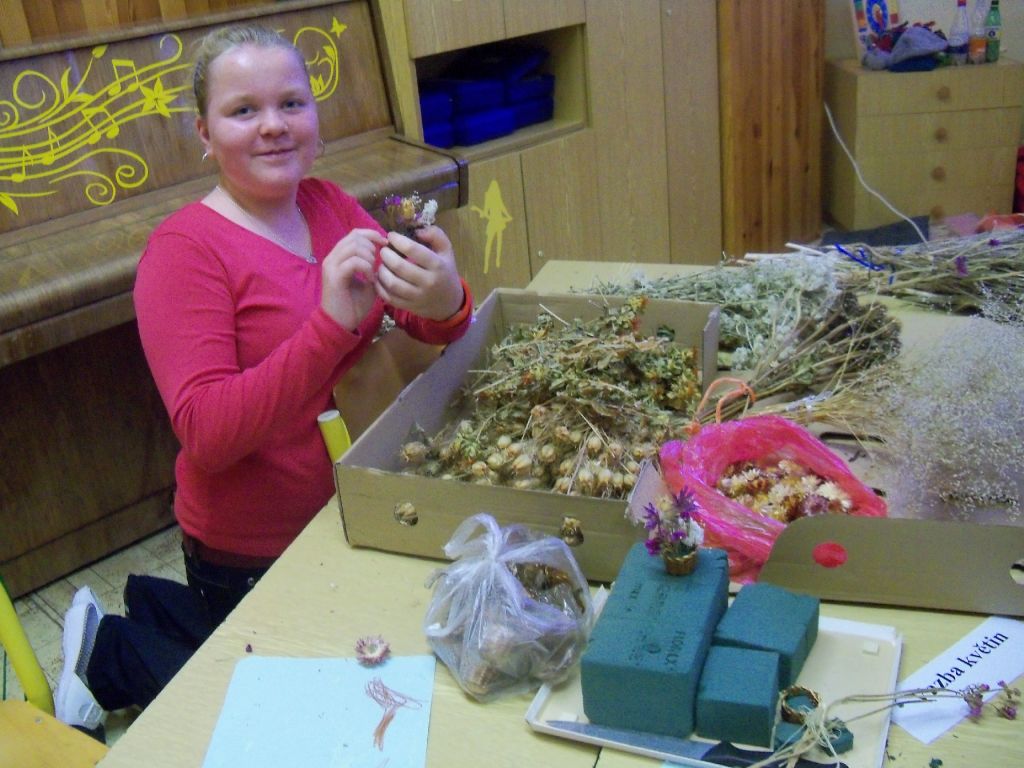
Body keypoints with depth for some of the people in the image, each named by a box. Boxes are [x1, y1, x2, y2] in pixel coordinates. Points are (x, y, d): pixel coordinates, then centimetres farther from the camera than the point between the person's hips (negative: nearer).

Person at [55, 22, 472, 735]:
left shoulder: (331, 206, -1)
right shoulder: (185, 248, -20)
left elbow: (433, 327, -4)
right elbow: (205, 435, -29)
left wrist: (444, 300, -29)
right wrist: (331, 324, -39)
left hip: (347, 508, 7)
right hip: (253, 551, -6)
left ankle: (157, 608, 35)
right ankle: (111, 650, 28)